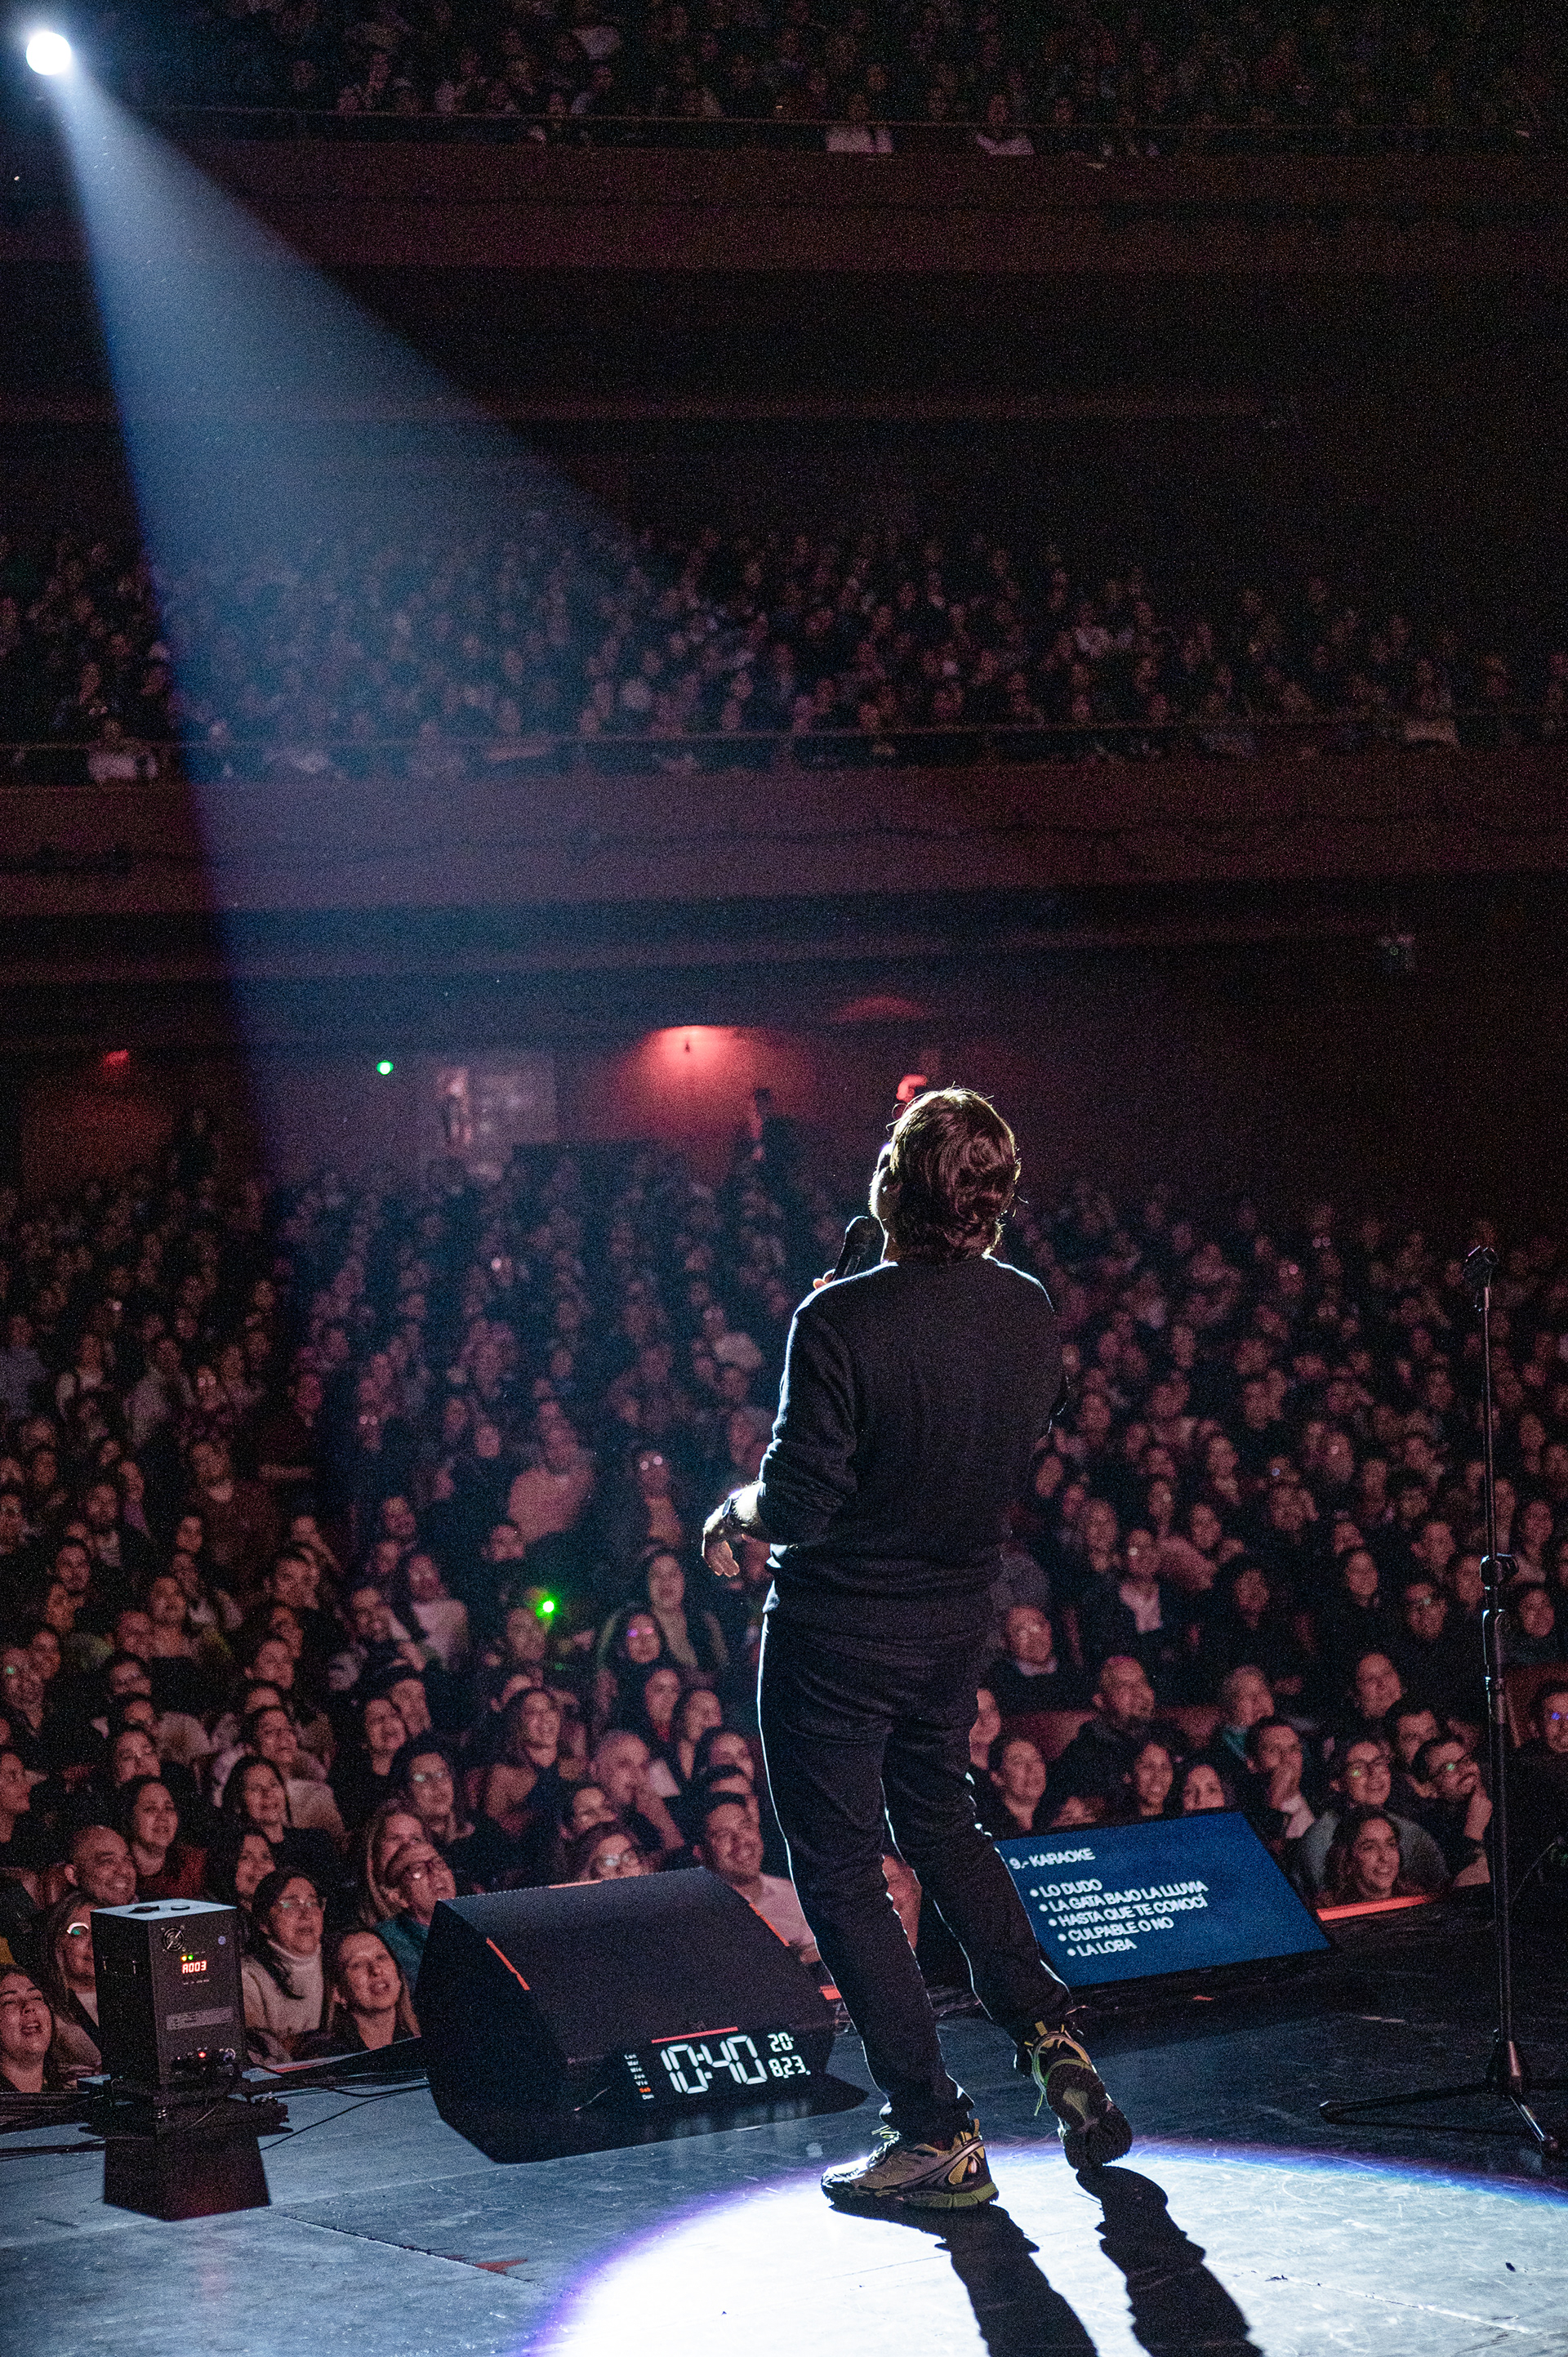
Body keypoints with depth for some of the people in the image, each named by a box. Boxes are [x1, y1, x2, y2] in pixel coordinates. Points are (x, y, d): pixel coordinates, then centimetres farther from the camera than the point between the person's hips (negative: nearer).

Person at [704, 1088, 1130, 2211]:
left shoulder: (843, 1321, -25)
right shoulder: (1029, 1310, -5)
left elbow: (799, 1506, -24)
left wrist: (736, 1512, -4)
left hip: (839, 1628, -6)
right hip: (958, 1614, 6)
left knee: (840, 1869, 6)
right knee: (940, 1822, 29)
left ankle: (936, 2131, 7)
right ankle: (1050, 2036, 23)